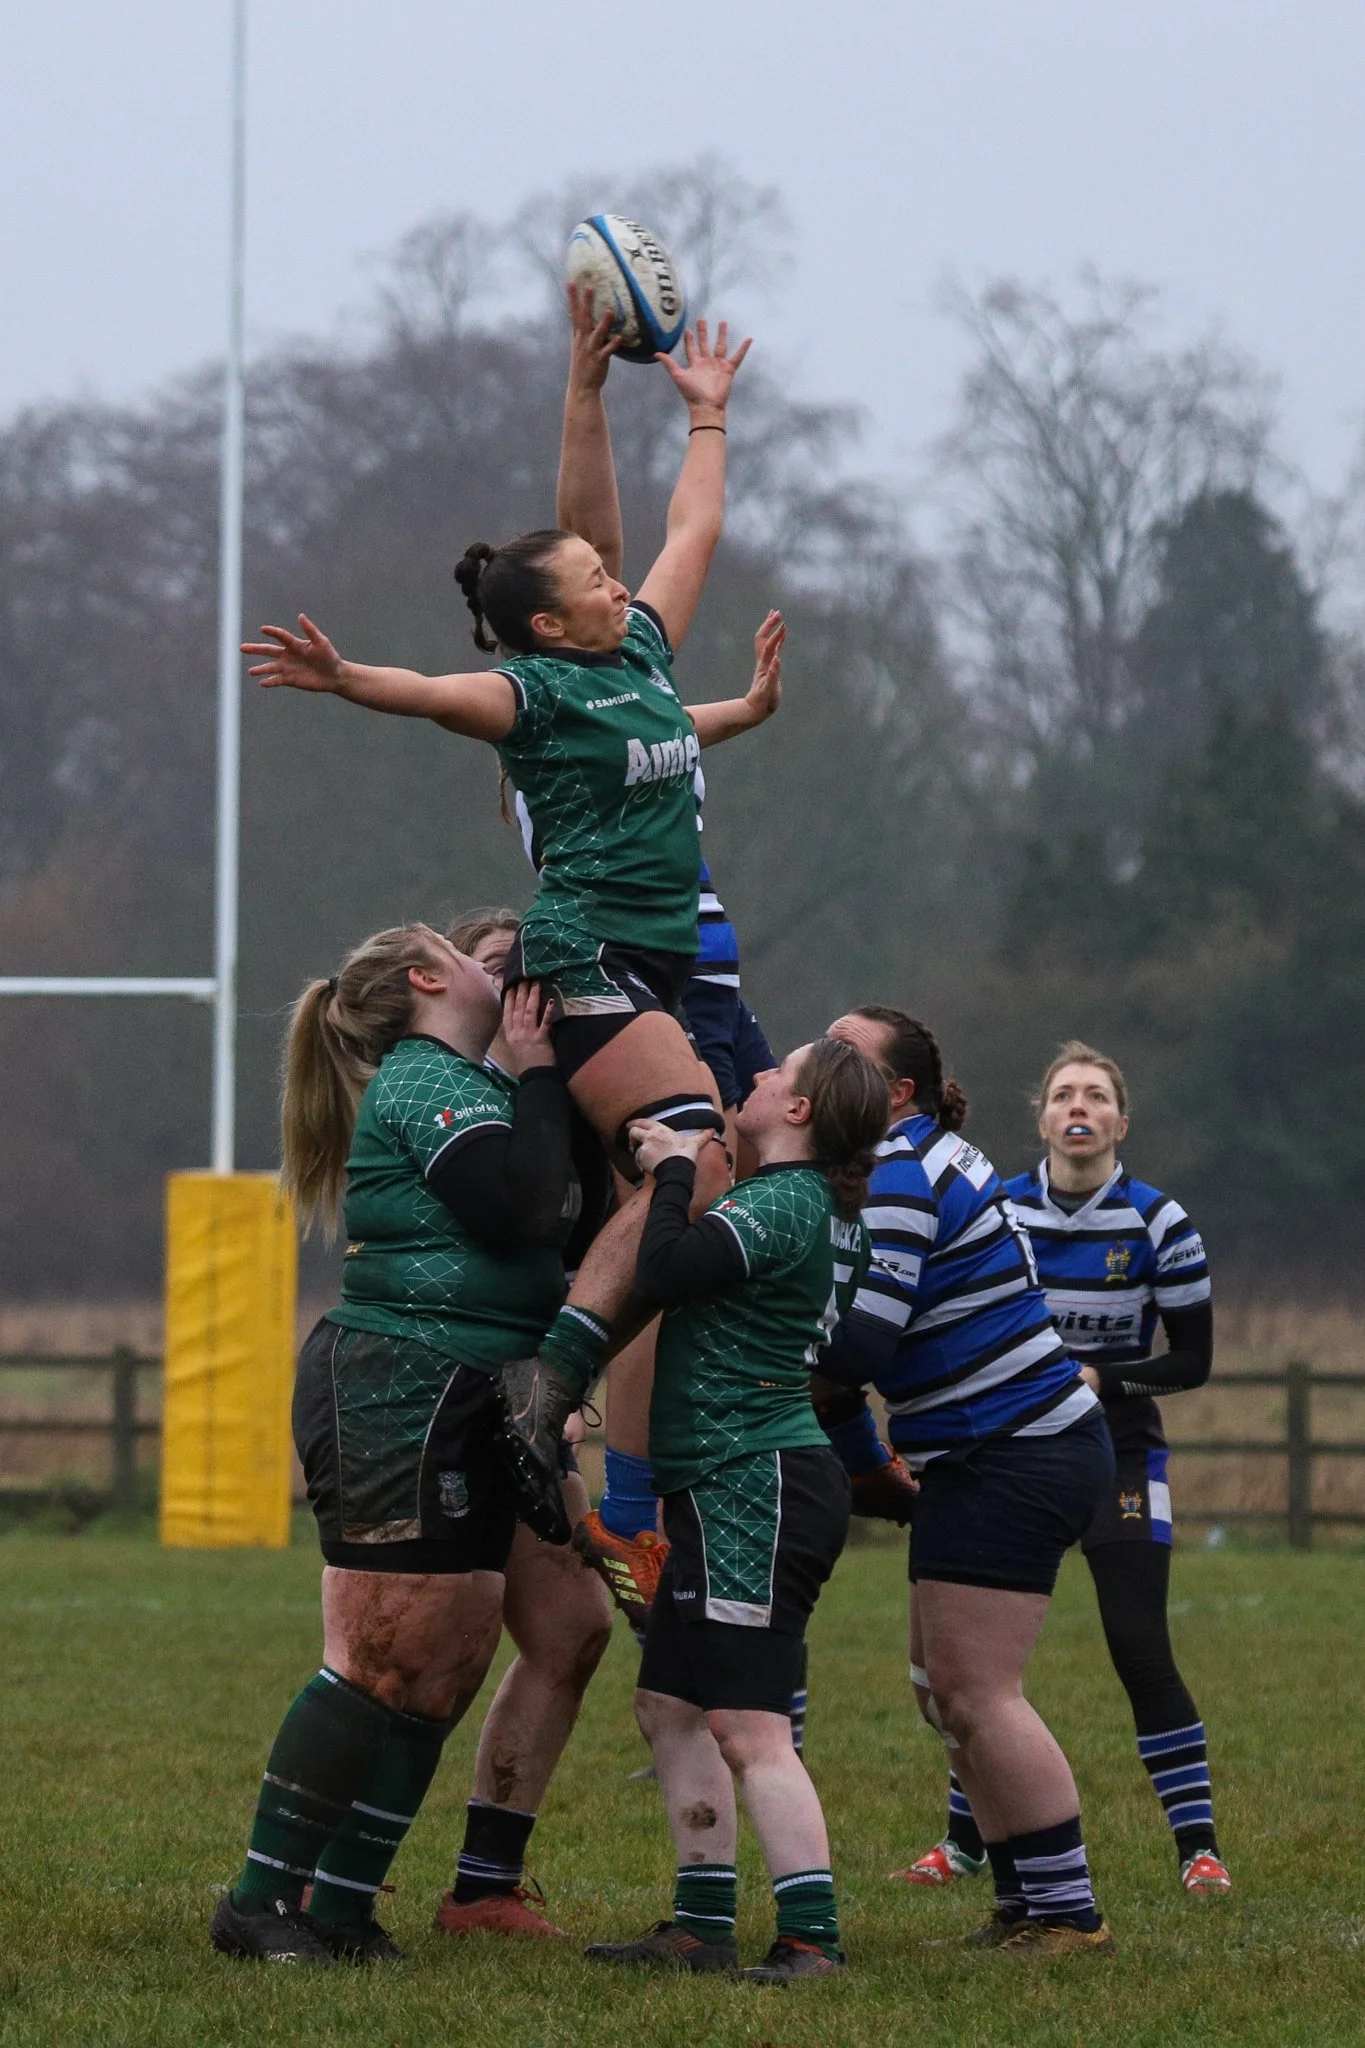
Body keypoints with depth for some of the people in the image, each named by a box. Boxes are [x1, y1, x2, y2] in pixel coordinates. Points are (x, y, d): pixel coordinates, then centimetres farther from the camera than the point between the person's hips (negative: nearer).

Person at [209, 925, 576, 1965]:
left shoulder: (458, 1083, 22)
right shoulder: (426, 1079, -8)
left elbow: (549, 1218, 18)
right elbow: (517, 1209, -20)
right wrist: (539, 1078, -11)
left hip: (463, 1413, 10)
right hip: (397, 1399, -10)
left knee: (446, 1673, 7)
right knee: (379, 1668, -10)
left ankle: (342, 1904, 10)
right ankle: (260, 1900, -6)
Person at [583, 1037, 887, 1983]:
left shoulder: (782, 1204, -15)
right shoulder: (825, 1210, 15)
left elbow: (666, 1273, -25)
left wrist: (673, 1172, -11)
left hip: (757, 1487, -11)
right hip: (724, 1493, 11)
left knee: (750, 1729, -13)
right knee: (670, 1707, 15)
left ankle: (812, 1940, -17)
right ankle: (703, 1925, 18)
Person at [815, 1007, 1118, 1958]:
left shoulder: (897, 1174, -17)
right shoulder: (932, 1154, 15)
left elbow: (856, 1350, -24)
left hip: (1014, 1457, -10)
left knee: (973, 1689, -10)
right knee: (945, 1687, 12)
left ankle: (1067, 1915, -9)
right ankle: (1028, 1906, 15)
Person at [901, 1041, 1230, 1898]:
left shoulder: (1158, 1224, -7)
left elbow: (1193, 1360, -4)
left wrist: (1100, 1380, -17)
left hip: (1118, 1455, -3)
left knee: (1141, 1650, -10)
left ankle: (1199, 1846, -4)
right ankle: (965, 1842, 13)